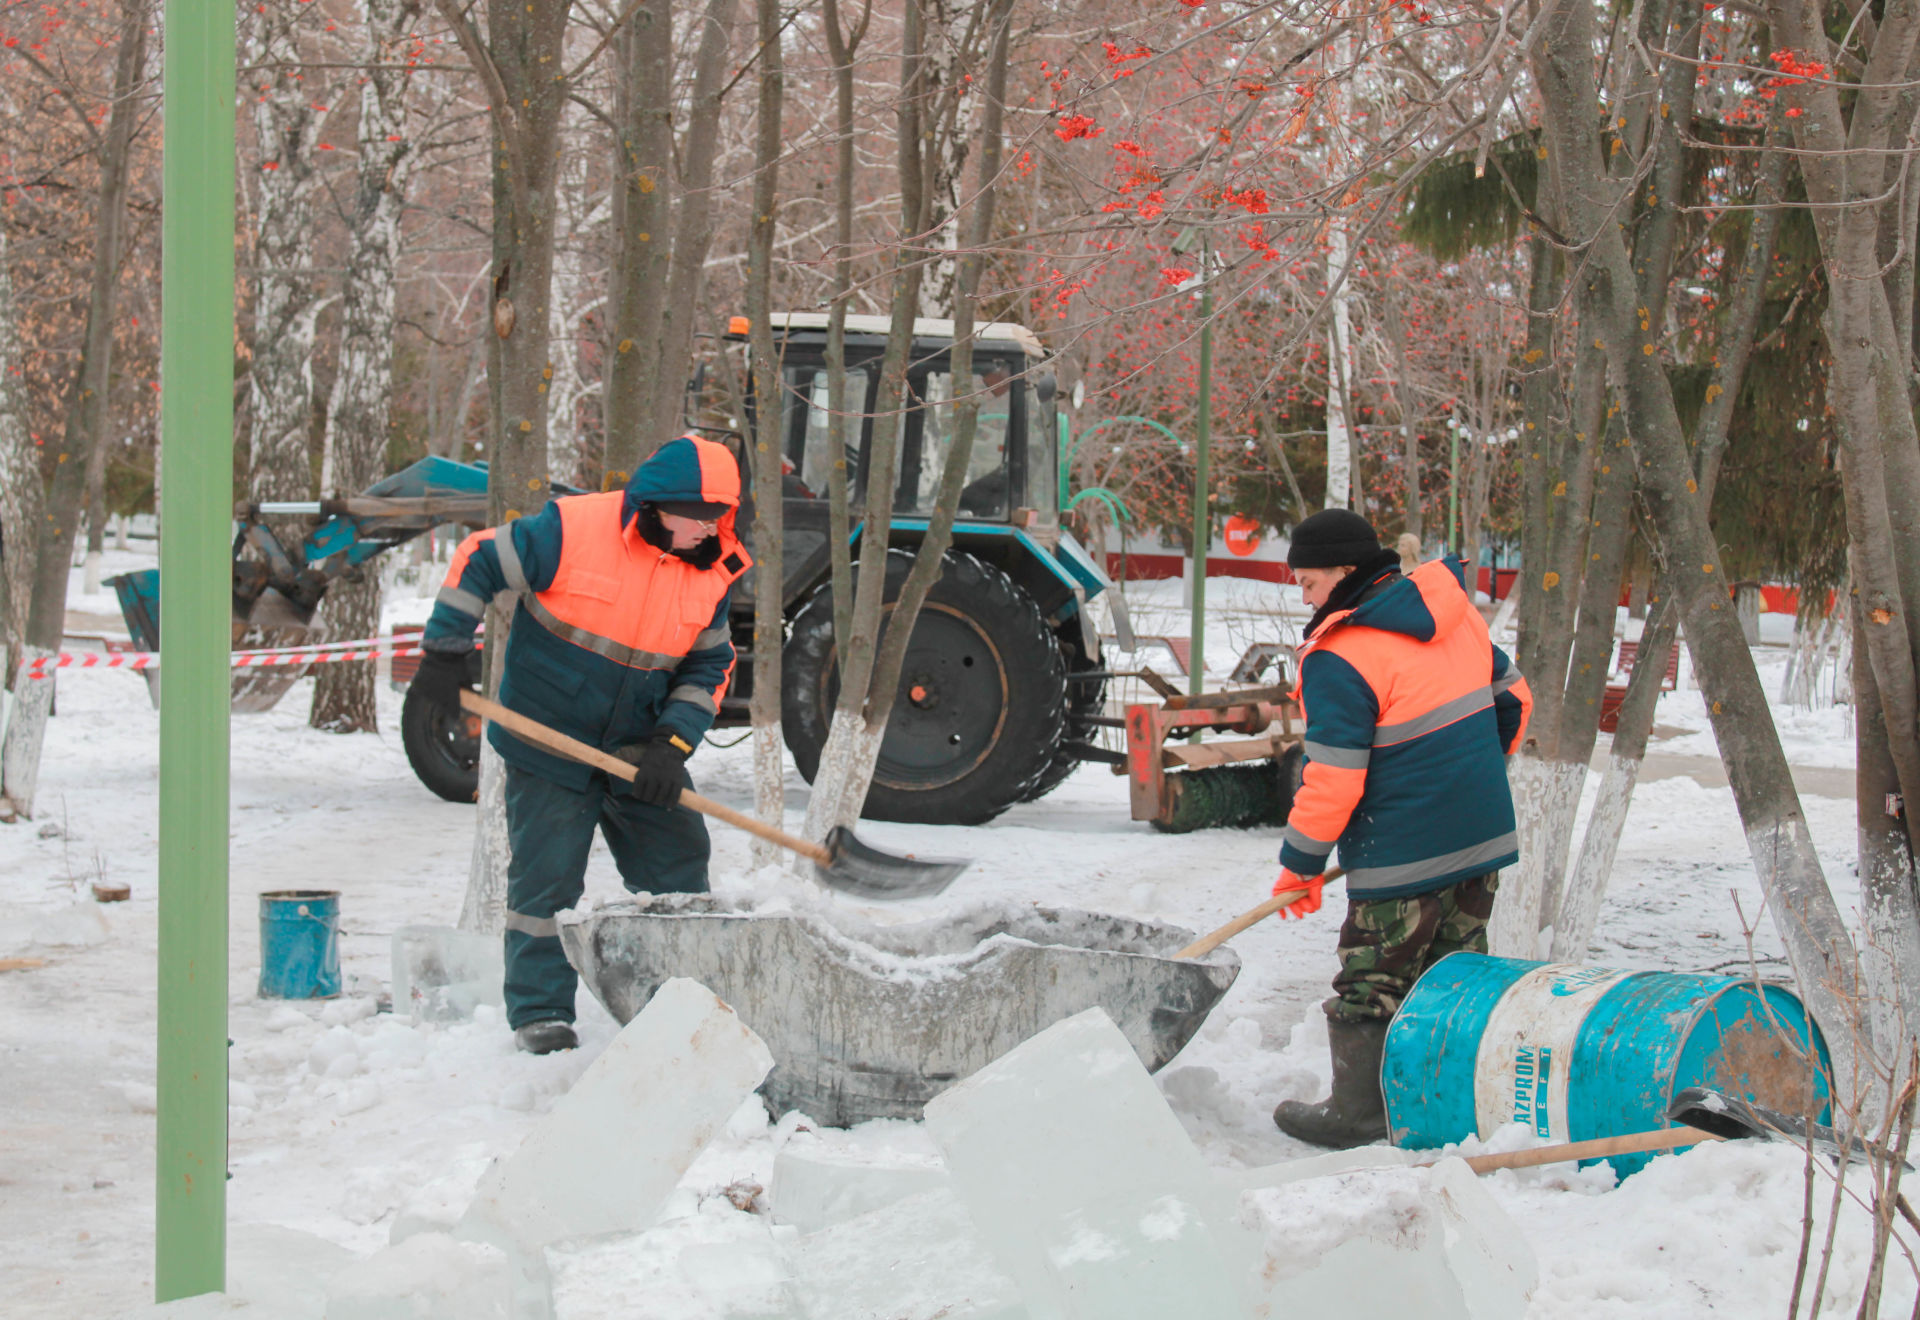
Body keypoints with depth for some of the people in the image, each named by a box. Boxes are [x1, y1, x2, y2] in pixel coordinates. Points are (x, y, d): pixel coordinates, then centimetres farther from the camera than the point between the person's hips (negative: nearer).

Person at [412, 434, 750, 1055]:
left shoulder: (712, 572, -4)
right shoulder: (572, 529, -19)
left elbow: (710, 665, 3)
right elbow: (479, 561, -11)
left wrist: (674, 743, -10)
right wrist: (445, 650, -13)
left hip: (639, 750, 5)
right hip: (548, 741, -5)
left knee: (677, 863, 6)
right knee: (547, 875, -2)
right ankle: (539, 1011, 11)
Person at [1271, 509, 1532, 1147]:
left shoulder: (1339, 660, -18)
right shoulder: (1456, 616, 6)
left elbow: (1334, 778, -18)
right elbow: (1512, 698, 17)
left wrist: (1302, 863, -6)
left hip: (1402, 853, -8)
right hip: (1483, 832, 8)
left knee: (1372, 981, 4)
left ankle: (1357, 1112, 11)